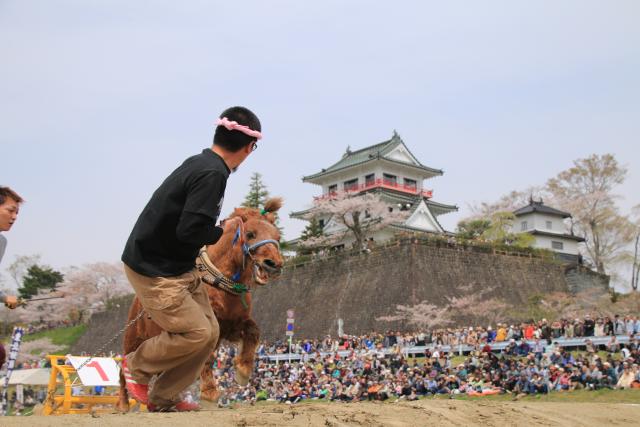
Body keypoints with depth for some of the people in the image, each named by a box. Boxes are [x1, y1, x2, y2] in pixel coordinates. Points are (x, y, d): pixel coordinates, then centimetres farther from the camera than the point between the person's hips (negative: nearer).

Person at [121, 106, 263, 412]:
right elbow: (190, 230, -27)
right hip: (153, 270, -9)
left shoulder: (199, 163, 6)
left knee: (210, 332, 7)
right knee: (196, 332, -8)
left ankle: (163, 399, 20)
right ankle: (136, 365, 16)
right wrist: (219, 233, -10)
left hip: (177, 267, 9)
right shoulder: (213, 174, -23)